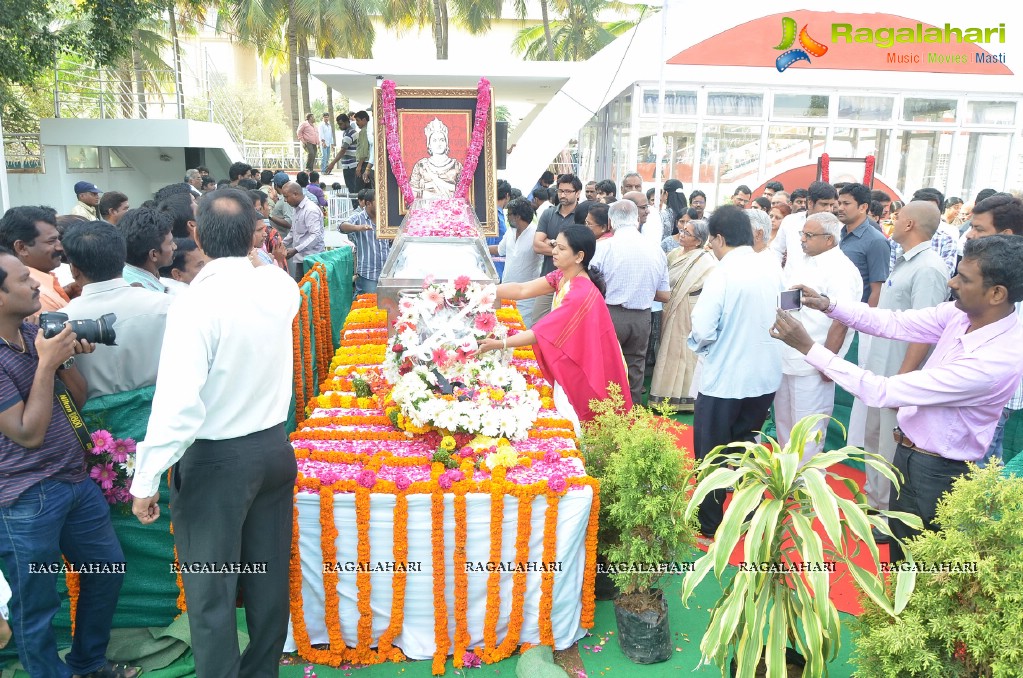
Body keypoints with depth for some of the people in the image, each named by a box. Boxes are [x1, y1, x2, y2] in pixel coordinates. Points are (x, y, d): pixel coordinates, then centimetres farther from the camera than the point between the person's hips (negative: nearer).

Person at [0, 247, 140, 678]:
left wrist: (67, 357, -9)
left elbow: (77, 400, 8)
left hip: (77, 480, 8)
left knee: (108, 570, 20)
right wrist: (46, 362, -20)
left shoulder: (37, 333, 3)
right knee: (36, 605, 9)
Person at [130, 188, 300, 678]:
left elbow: (177, 406, -25)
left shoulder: (197, 303, -21)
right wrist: (253, 257, 36)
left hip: (214, 460, -6)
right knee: (269, 578, 18)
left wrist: (146, 481, -14)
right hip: (274, 448, 6)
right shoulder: (280, 285, -4)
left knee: (211, 596, 9)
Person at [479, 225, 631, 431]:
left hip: (582, 372, -8)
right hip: (567, 366, 8)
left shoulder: (582, 294, -28)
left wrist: (500, 344, -22)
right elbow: (522, 290, -6)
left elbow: (543, 331, -25)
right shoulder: (563, 276, -1)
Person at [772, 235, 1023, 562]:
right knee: (899, 549, 26)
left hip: (936, 472, -7)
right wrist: (828, 305, -16)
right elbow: (894, 324, -1)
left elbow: (883, 392, -33)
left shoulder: (997, 361, -34)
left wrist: (808, 347, -31)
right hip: (910, 451, 7)